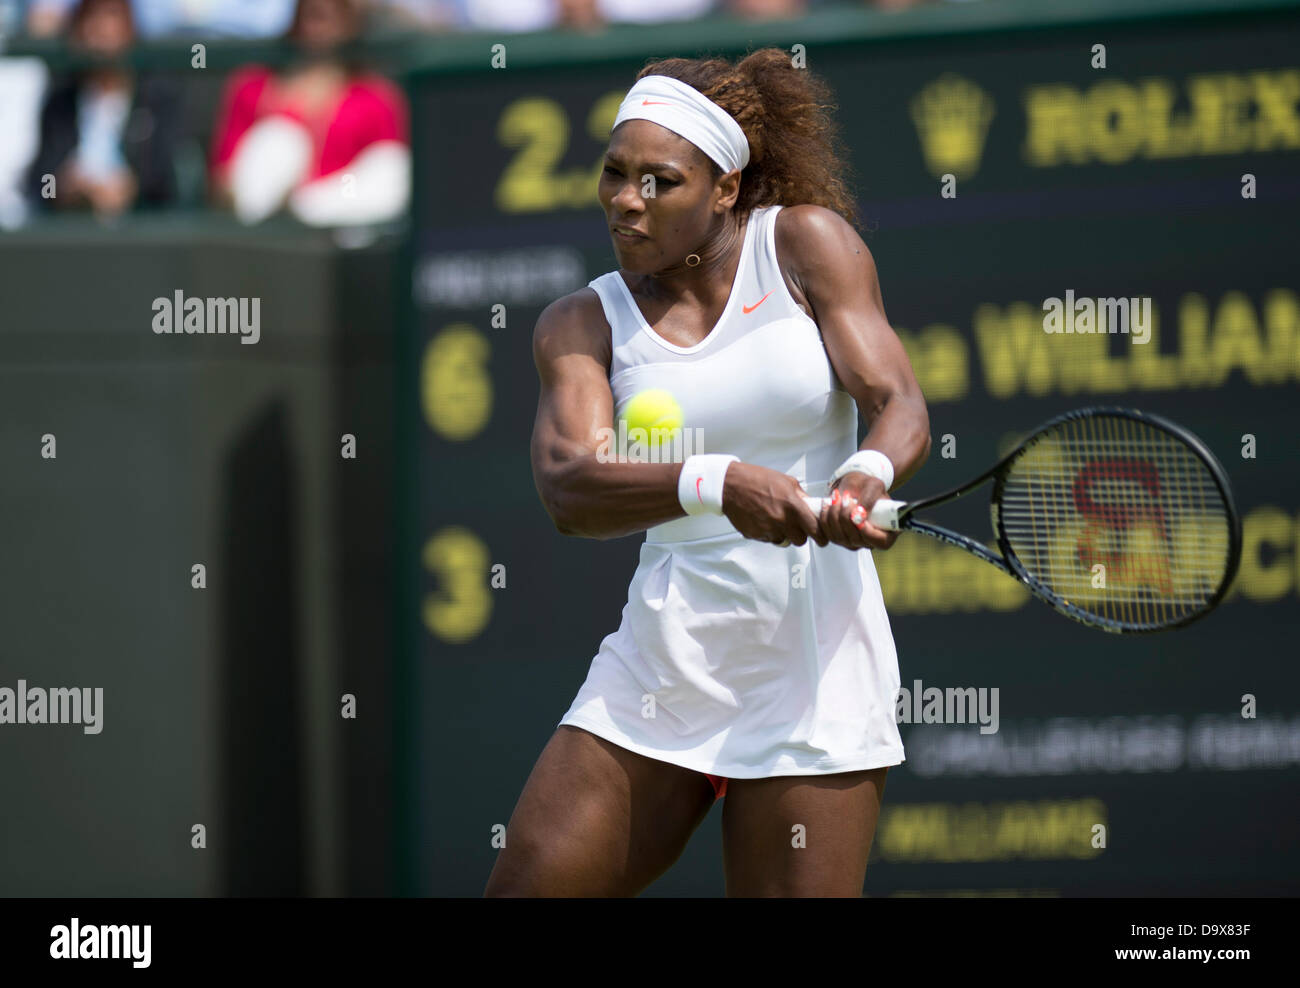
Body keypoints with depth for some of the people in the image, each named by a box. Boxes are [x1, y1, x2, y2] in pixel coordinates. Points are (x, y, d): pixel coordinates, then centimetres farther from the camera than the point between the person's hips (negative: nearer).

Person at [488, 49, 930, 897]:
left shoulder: (803, 242, 1)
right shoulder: (582, 324, 5)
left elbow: (899, 407, -7)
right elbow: (569, 488, -13)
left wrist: (865, 477, -31)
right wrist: (716, 484, -31)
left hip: (812, 668, -2)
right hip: (661, 660, 3)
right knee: (528, 883, -3)